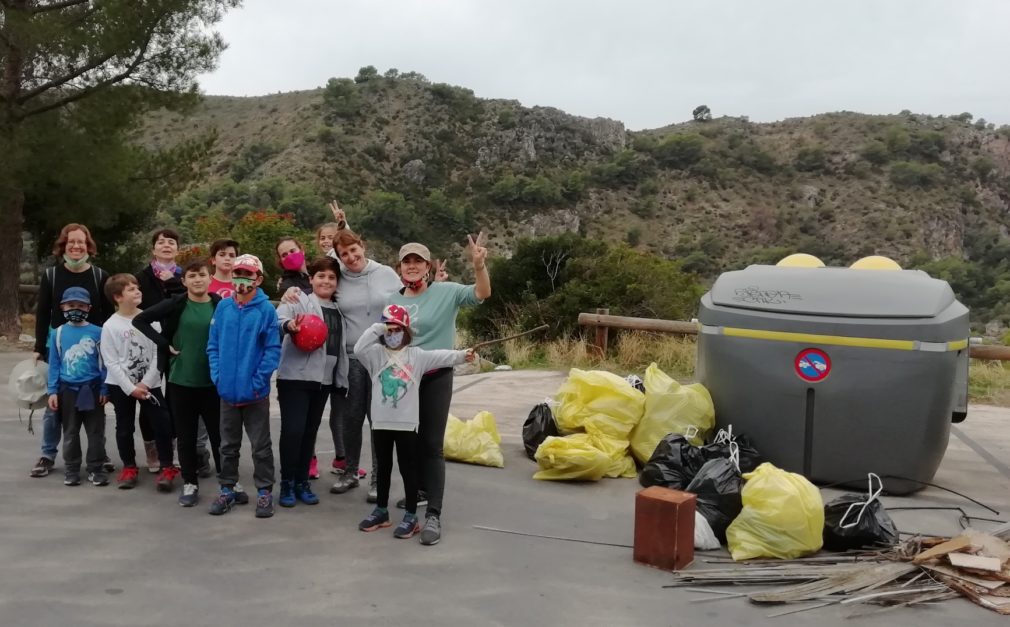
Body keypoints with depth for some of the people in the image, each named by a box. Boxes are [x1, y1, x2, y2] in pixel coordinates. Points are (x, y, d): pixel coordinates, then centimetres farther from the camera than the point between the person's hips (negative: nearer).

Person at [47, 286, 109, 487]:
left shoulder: (97, 332, -6)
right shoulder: (58, 333, 0)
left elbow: (104, 363, -1)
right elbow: (54, 364, 4)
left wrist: (105, 389, -3)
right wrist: (53, 391, 0)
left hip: (92, 389, -1)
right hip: (68, 390, 2)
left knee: (96, 432, 6)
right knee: (70, 432, 12)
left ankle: (95, 468, 16)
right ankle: (72, 469, 23)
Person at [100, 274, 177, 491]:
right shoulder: (110, 326, -7)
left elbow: (158, 355, -4)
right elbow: (111, 362, -9)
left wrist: (145, 383, -10)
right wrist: (130, 388, -13)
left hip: (149, 383, 1)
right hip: (121, 386, -1)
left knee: (162, 424, -4)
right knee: (124, 428, 10)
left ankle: (167, 468, 7)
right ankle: (129, 468, 26)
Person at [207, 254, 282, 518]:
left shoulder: (266, 309, -9)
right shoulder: (223, 307, 2)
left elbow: (273, 349, -10)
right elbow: (213, 345, 6)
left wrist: (258, 381, -15)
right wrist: (217, 376, -4)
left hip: (255, 392, -4)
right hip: (227, 390, 4)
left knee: (261, 446, 7)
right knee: (228, 445, 16)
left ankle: (264, 492, 18)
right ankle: (227, 490, 28)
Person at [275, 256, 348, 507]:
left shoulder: (338, 311, 16)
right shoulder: (300, 300, -2)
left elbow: (340, 347, 19)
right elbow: (278, 317, -22)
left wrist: (342, 378, 16)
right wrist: (289, 324, -45)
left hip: (324, 379, 6)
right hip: (295, 377, -6)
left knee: (310, 431, 10)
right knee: (292, 430, -9)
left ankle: (302, 482, 19)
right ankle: (287, 483, 4)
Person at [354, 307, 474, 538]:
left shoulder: (416, 355, 1)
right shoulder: (376, 354, 2)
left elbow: (439, 357, -5)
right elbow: (359, 349, -15)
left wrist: (461, 355, -17)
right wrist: (378, 327, -14)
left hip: (407, 423, -2)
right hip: (381, 422, 2)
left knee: (408, 468, 4)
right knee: (383, 467, 15)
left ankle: (411, 516, 10)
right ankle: (381, 511, 28)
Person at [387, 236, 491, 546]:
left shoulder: (446, 292, -7)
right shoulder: (393, 301, 7)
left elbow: (481, 294, -20)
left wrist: (479, 265, -37)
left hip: (436, 378, -5)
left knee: (432, 444, -7)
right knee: (410, 440, 18)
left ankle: (433, 514, -6)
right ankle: (421, 489, 41)